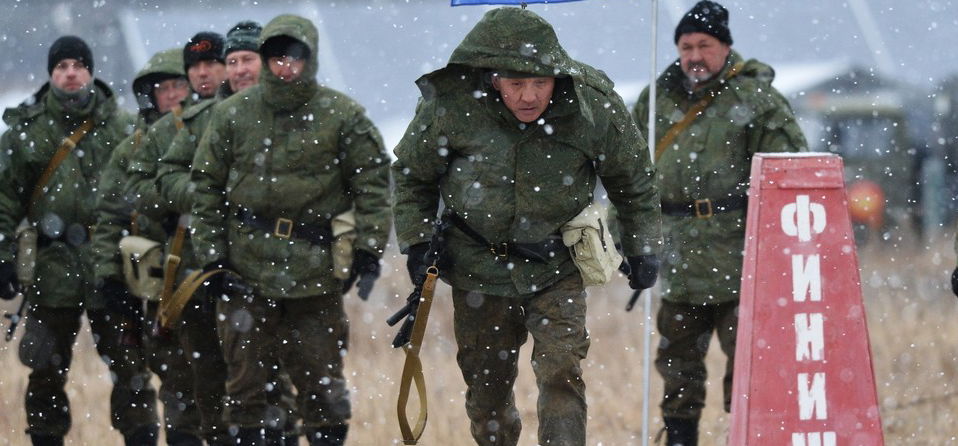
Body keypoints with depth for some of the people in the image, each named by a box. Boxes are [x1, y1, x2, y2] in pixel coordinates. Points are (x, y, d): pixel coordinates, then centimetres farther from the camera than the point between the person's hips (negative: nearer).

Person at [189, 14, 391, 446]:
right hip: (246, 274, 1)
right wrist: (211, 257, 0)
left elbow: (372, 184, 1)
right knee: (245, 378, 6)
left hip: (315, 274, -1)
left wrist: (367, 248, -7)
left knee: (321, 378, 4)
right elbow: (206, 189, 6)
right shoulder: (232, 115, 4)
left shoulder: (343, 116, 0)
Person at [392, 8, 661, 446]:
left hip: (556, 267, -1)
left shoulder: (594, 106, -15)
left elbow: (633, 180, 3)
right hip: (479, 267, 1)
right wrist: (416, 242, -4)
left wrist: (642, 248, 6)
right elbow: (411, 175, 3)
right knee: (487, 387, 10)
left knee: (561, 372, -15)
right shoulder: (451, 106, -17)